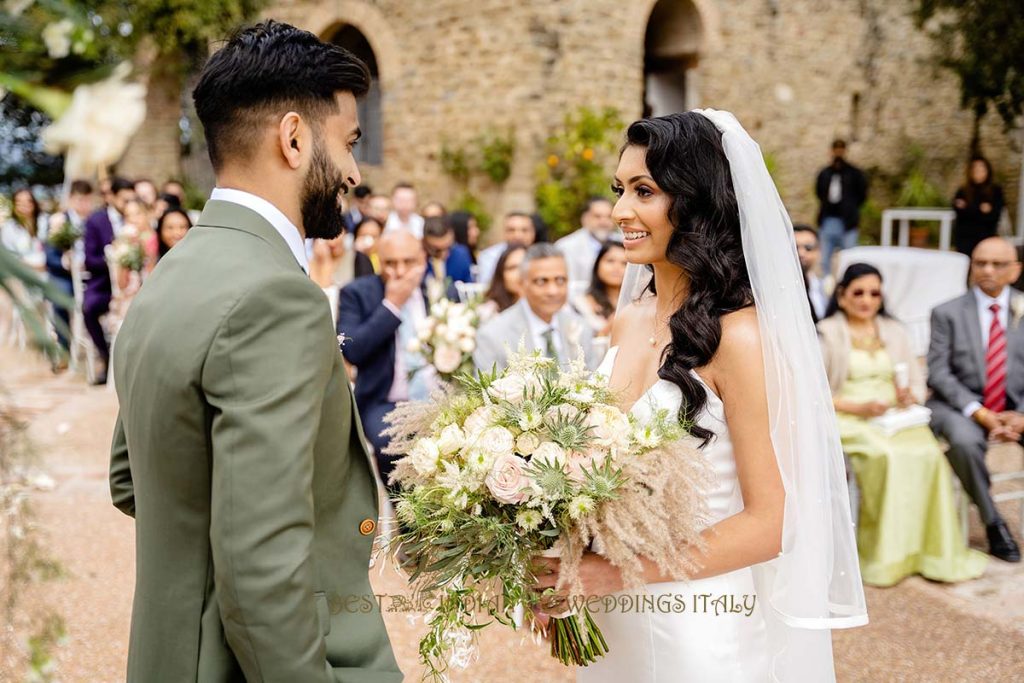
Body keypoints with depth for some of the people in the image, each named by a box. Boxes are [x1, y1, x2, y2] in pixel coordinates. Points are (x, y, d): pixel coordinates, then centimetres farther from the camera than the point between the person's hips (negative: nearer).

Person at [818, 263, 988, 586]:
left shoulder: (894, 332, 23)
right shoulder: (826, 334, 6)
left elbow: (917, 382, 18)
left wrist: (910, 396, -6)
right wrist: (858, 407, -15)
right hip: (847, 420, -4)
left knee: (928, 453, -28)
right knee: (887, 456, -34)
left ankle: (932, 550, -21)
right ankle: (885, 554, -25)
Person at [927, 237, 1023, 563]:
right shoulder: (948, 313, 1)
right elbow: (938, 373, -5)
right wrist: (978, 412, -17)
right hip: (961, 405, -2)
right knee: (964, 441, -34)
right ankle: (993, 524, -12)